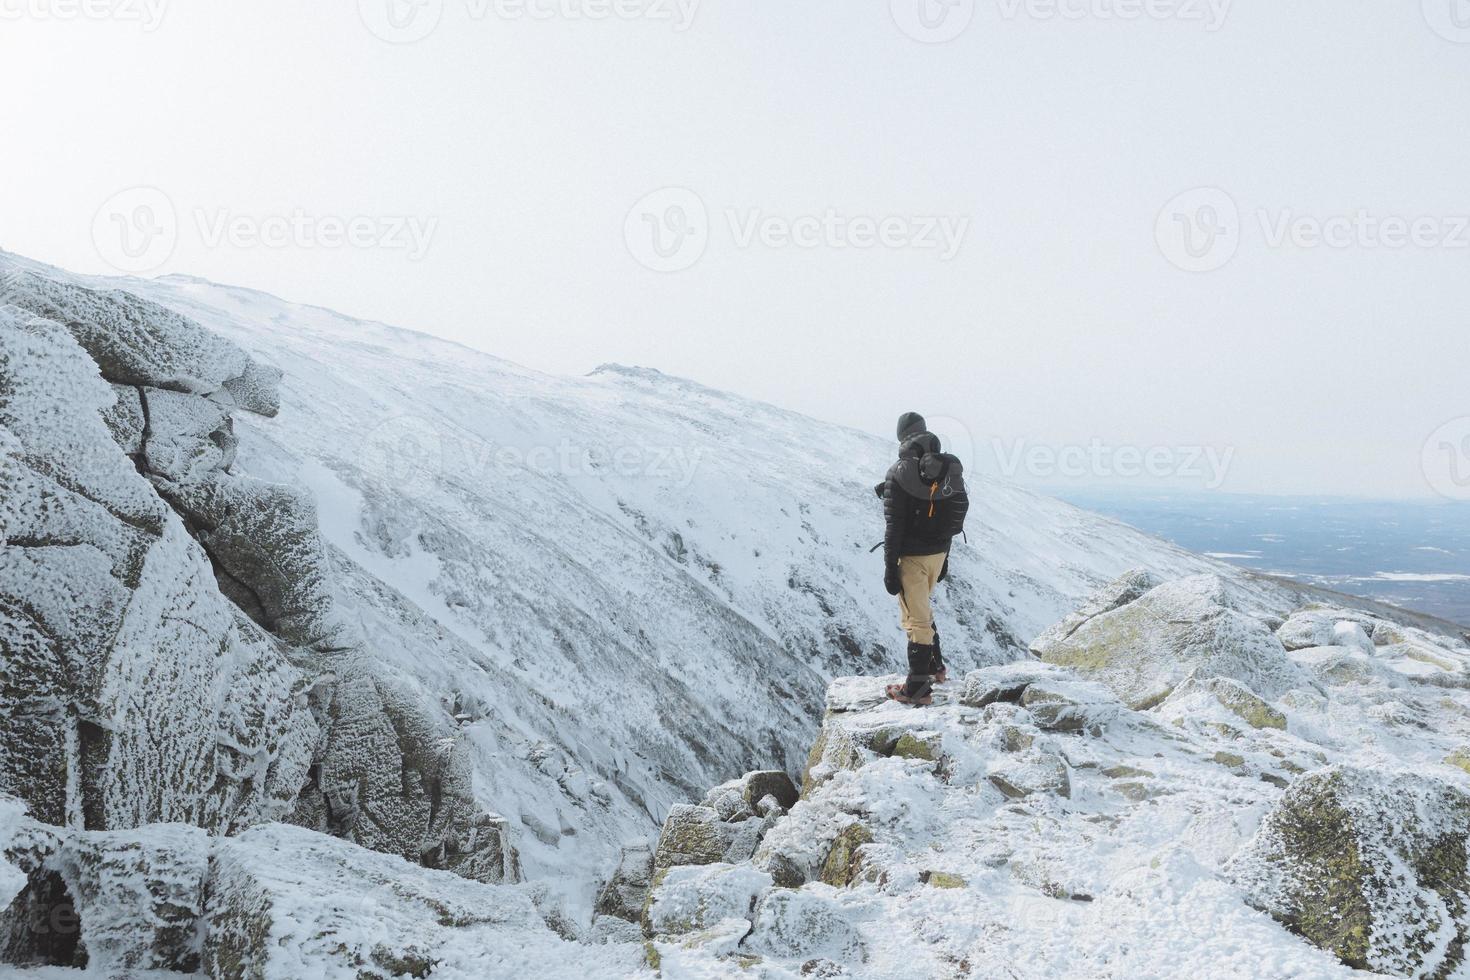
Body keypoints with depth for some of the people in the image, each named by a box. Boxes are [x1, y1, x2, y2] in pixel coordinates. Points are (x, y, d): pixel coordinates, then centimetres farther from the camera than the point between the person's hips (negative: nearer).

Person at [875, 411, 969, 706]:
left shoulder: (898, 474, -16)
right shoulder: (950, 469, 1)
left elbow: (894, 526, -16)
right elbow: (956, 518, 8)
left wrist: (890, 568, -11)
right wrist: (944, 558, 18)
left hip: (911, 557, -6)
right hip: (939, 552, 6)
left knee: (916, 619, 1)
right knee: (921, 608, 26)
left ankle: (918, 690, 8)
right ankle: (936, 666, 34)